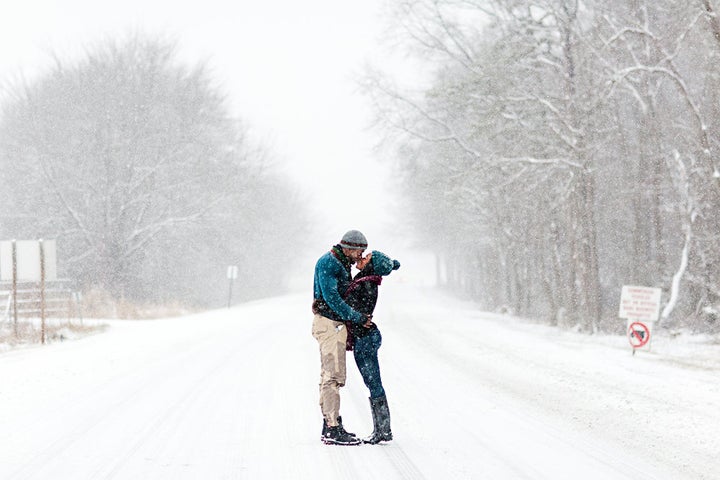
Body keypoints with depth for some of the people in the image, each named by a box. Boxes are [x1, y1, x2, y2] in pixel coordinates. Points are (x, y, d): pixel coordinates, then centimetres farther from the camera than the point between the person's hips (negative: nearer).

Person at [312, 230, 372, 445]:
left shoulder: (342, 264, 16)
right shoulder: (327, 263, -14)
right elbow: (331, 298, -21)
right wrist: (357, 317, -18)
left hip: (335, 324, 11)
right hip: (329, 323, -11)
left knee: (329, 375, 13)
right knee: (334, 375, -13)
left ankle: (329, 426, 20)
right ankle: (333, 430, -15)